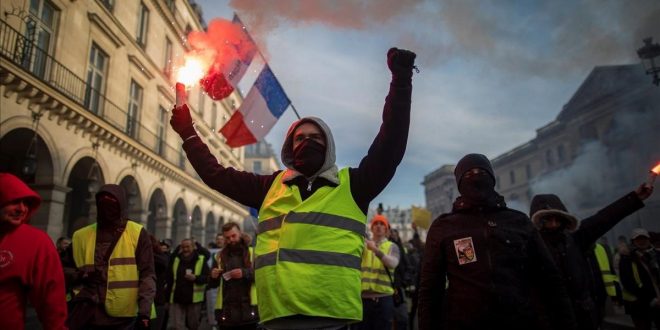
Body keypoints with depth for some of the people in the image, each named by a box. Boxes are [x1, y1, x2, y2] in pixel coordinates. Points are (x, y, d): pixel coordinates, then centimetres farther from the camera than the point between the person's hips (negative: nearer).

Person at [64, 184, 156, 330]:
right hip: (86, 315, 2)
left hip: (122, 318, -2)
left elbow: (147, 275, -4)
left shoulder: (137, 233, -1)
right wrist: (78, 276, -5)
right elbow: (66, 269, 17)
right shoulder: (82, 236, 7)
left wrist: (144, 312, -12)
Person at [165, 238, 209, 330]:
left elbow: (207, 277, -5)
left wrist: (195, 278, -24)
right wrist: (167, 297, 9)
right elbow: (169, 280, 13)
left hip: (194, 300, -2)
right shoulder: (176, 260, 9)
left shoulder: (201, 260, 0)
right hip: (176, 299, 2)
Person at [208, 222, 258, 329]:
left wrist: (245, 273, -21)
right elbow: (212, 285, 14)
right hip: (226, 310, 2)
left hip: (248, 308, -2)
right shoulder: (219, 256, 12)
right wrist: (213, 277, -9)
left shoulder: (253, 253, 5)